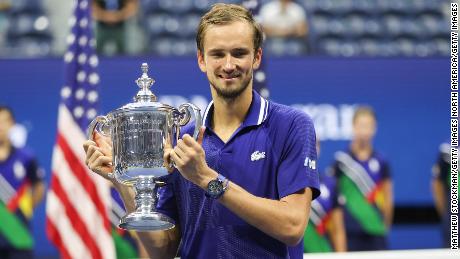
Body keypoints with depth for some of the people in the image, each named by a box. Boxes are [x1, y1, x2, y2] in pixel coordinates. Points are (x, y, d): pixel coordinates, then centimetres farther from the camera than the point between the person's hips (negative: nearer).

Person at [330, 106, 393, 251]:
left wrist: (385, 225, 9)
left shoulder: (380, 162, 4)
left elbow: (387, 197, 9)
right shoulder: (341, 160, -1)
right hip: (349, 233, -1)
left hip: (375, 233, 2)